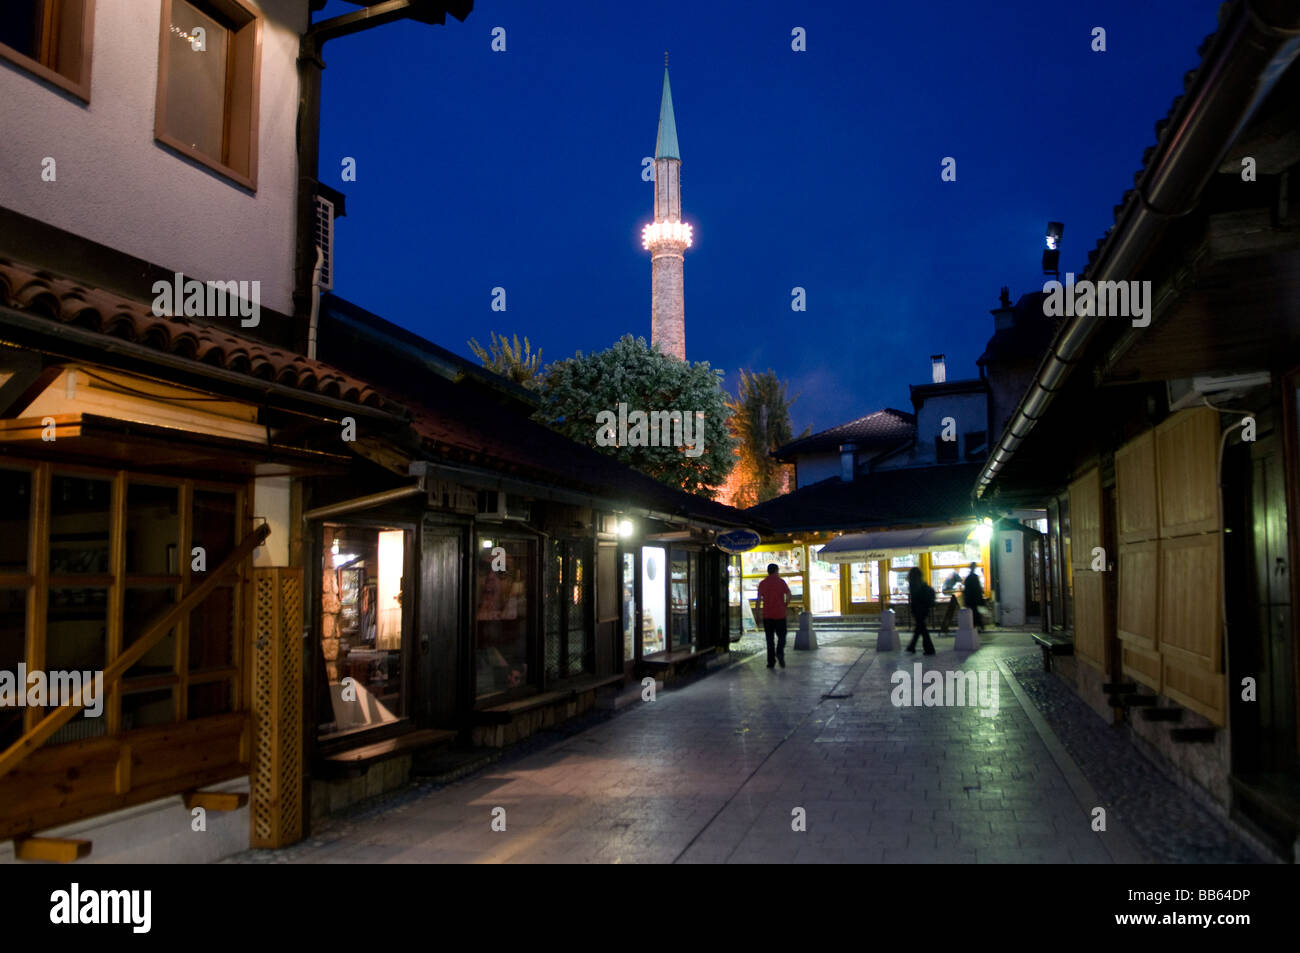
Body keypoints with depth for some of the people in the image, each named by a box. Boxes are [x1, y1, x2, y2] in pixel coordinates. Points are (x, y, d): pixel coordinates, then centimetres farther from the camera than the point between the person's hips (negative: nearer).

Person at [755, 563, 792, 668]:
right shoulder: (781, 581, 0)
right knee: (781, 636, 8)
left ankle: (771, 662, 5)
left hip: (767, 615, 2)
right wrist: (785, 606, 8)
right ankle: (780, 652, -19)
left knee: (769, 638, 7)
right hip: (780, 614, -2)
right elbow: (788, 595, -8)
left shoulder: (762, 583, 4)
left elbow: (759, 599, 0)